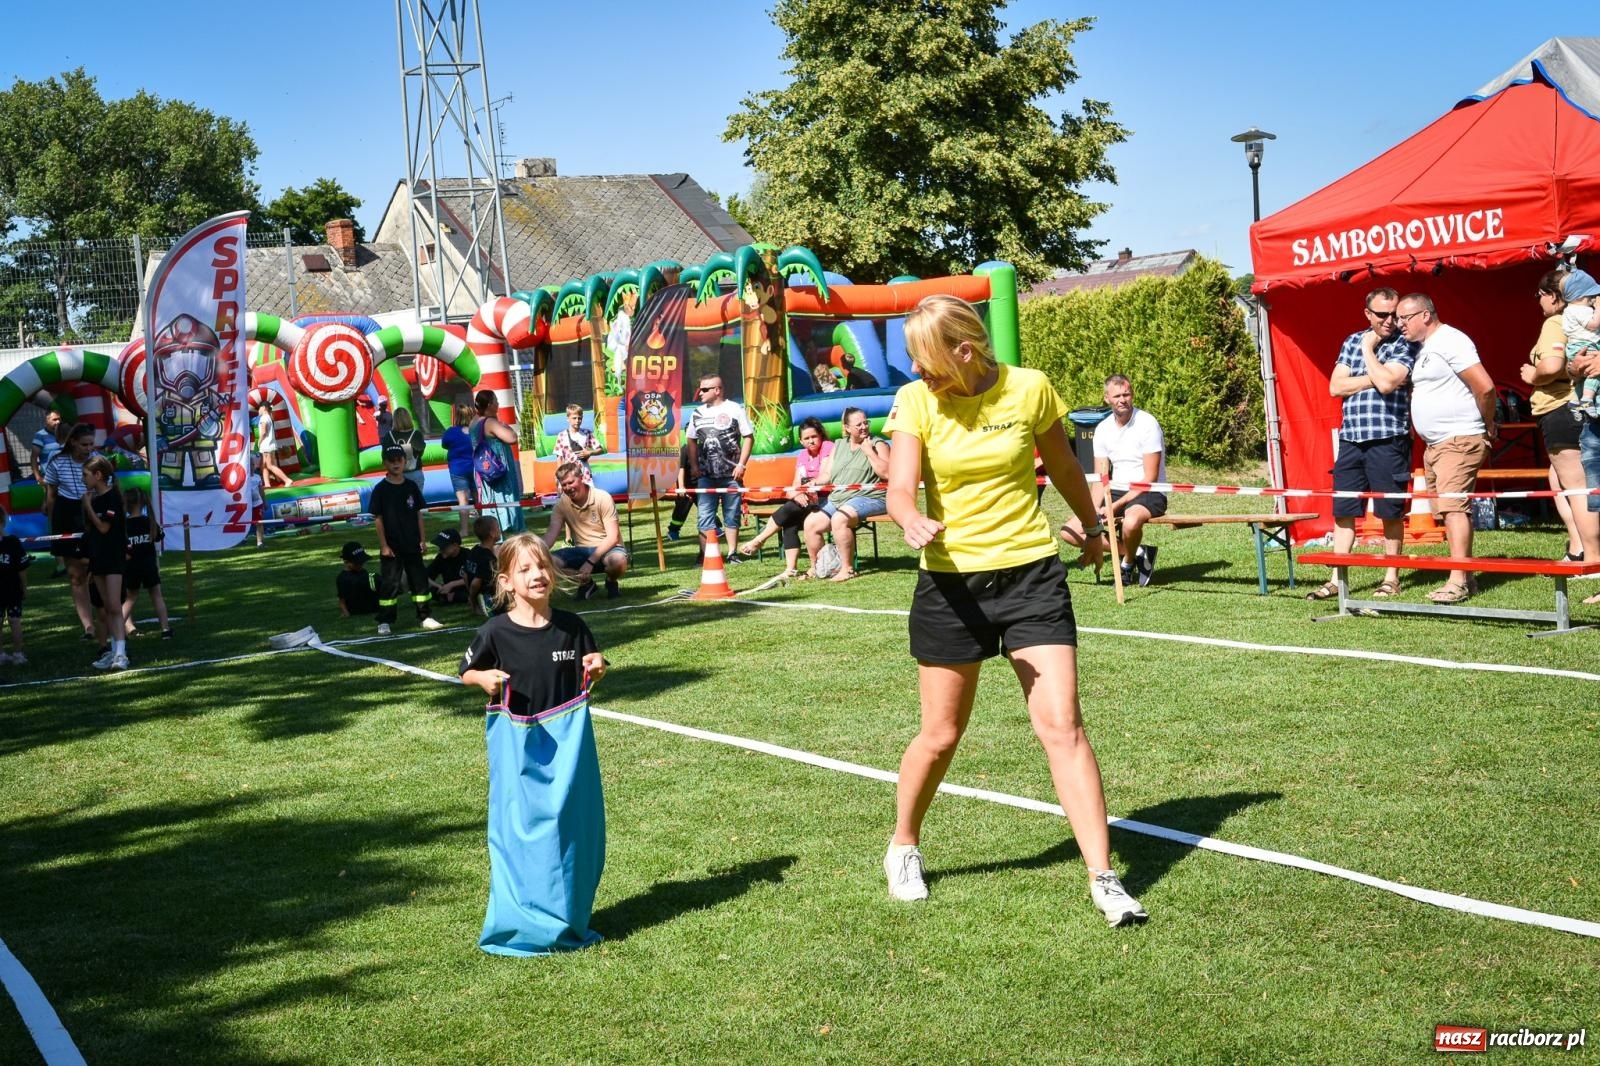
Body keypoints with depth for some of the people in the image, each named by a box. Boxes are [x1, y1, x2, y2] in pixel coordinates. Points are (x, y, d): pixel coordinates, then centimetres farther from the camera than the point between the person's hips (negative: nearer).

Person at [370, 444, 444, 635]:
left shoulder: (411, 487, 5)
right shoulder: (380, 489, -5)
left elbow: (418, 514, 8)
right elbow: (378, 519, -6)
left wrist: (423, 539, 3)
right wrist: (383, 545, -10)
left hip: (412, 544, 3)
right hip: (391, 546, -3)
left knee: (419, 579, 9)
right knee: (389, 583, 0)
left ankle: (425, 616, 16)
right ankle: (384, 622, 5)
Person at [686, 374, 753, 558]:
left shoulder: (735, 409, -2)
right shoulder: (697, 413, 9)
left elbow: (749, 437, -1)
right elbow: (692, 441, 15)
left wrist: (741, 464, -8)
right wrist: (694, 466, 4)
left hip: (731, 474, -3)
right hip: (706, 475, 3)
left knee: (732, 515, 5)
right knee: (705, 515, -2)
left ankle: (732, 553, 13)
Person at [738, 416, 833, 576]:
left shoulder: (828, 447, -5)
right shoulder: (802, 456, 15)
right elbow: (795, 486, 6)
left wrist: (804, 488, -26)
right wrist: (796, 494, -18)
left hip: (825, 499, -7)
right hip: (807, 500, 7)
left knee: (789, 509, -23)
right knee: (789, 524, -20)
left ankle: (758, 541, -8)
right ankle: (791, 568, -20)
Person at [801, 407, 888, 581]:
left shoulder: (877, 444, 1)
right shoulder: (839, 445, 18)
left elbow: (886, 473, -13)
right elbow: (827, 475, 16)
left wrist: (869, 452, -12)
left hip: (869, 498, -7)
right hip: (837, 499, 7)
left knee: (839, 519, -33)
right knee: (811, 523, -7)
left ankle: (847, 569, -24)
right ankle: (815, 567, 10)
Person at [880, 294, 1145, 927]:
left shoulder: (1029, 389, -5)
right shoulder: (915, 401, -6)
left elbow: (1062, 467, 12)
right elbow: (900, 490, -15)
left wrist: (1092, 527, 28)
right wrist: (912, 522, -38)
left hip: (1032, 573, 0)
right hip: (951, 583, 0)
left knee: (1062, 726, -8)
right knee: (940, 735, 8)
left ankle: (1103, 879, -3)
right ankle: (903, 847, 33)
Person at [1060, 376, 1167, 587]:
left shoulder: (1147, 424, -12)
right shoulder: (1103, 429, 5)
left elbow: (1150, 478, -15)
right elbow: (1100, 478, 6)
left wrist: (1116, 506, -21)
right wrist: (1094, 510, -13)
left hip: (1149, 494, -7)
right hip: (1117, 492, 7)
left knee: (1130, 522, -41)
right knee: (1069, 531, -5)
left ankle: (1128, 562, -7)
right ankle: (1135, 552, -3)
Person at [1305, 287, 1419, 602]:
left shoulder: (1406, 345, -3)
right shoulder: (1352, 342, 12)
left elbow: (1387, 383, -19)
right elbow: (1335, 387, 3)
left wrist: (1368, 349, -6)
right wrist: (1375, 377, -8)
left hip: (1388, 440, -5)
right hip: (1350, 439, 5)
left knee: (1391, 512, 5)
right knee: (1343, 511, 5)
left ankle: (1391, 578, 16)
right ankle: (1337, 579, 10)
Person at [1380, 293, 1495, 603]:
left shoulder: (1450, 341, -13)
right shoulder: (1422, 347, 17)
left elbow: (1485, 387, -18)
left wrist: (1488, 426, -9)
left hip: (1460, 441, -10)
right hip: (1434, 445, 10)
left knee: (1453, 505, -15)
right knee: (1448, 509, 10)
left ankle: (1458, 580, -18)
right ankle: (1466, 578, 15)